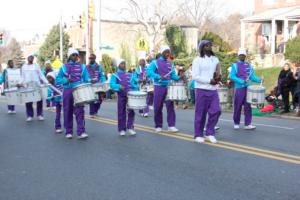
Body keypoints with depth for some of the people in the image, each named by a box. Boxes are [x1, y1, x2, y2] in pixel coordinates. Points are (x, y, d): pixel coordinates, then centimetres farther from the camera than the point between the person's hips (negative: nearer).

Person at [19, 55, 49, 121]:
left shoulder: (36, 66, 11)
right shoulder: (24, 66, 16)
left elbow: (41, 75, 7)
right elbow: (22, 77, 17)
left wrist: (46, 82, -4)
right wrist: (20, 83, 1)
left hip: (37, 86, -1)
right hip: (27, 86, 1)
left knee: (39, 101, -3)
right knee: (28, 101, -1)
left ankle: (40, 115, 6)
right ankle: (29, 116, 7)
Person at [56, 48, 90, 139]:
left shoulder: (82, 67, 10)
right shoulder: (64, 67, 7)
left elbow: (86, 78, 6)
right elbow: (58, 79, 7)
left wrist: (90, 81, -16)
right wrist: (66, 80, -12)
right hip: (67, 91, 0)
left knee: (80, 111, -8)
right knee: (68, 112, 5)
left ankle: (81, 132, -10)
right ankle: (68, 132, 16)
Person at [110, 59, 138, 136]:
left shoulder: (129, 75, 16)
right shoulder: (115, 75, 2)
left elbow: (133, 84, 18)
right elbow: (112, 84, -13)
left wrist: (137, 88, -1)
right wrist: (119, 86, -30)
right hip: (121, 96, -3)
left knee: (131, 112, -3)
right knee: (121, 113, 3)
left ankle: (130, 127, 7)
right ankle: (122, 129, 12)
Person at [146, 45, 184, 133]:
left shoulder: (170, 64, 13)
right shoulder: (155, 62, -1)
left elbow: (173, 75, 16)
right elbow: (149, 71, -15)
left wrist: (179, 78, -5)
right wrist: (158, 77, -29)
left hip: (169, 87, 3)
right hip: (159, 87, -3)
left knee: (170, 106, -3)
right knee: (158, 107, 2)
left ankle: (171, 125, 0)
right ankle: (158, 126, 13)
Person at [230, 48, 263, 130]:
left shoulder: (249, 66, 12)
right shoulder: (235, 65, 0)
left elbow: (252, 77, 10)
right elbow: (232, 76, -10)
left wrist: (259, 80, -9)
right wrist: (242, 81, -21)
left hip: (248, 88, 3)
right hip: (239, 88, -3)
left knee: (248, 106, 0)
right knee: (237, 107, 3)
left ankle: (248, 124, 1)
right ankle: (236, 123, 14)